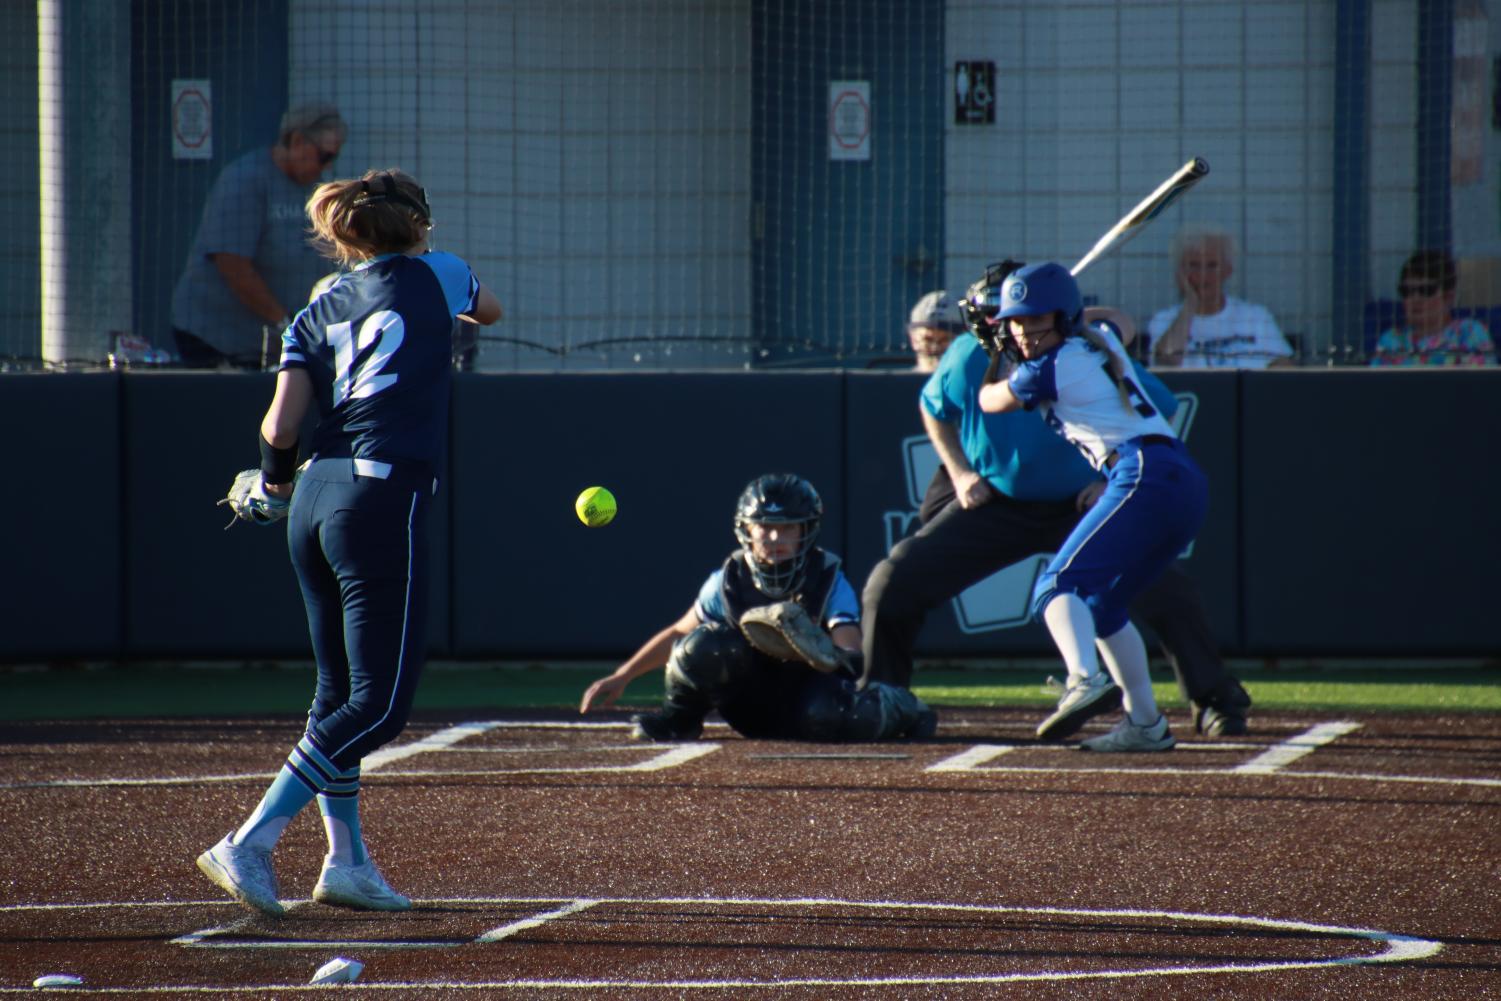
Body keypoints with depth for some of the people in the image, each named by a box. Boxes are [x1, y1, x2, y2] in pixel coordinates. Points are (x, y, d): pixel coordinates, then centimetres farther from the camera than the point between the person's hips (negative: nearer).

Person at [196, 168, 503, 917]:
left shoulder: (317, 315, 14)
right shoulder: (431, 278, 6)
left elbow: (280, 426, 2)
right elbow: (491, 311, 29)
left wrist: (273, 484, 21)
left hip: (315, 502, 6)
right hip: (385, 498, -6)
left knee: (340, 692, 17)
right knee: (379, 703, -6)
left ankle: (347, 860, 18)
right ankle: (249, 845, -15)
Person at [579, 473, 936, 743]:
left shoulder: (829, 580, -15)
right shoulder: (729, 581, -8)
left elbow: (850, 656, -26)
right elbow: (678, 634, 2)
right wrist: (620, 678, -3)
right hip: (750, 703, 1)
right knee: (707, 643, -28)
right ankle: (678, 720, -2)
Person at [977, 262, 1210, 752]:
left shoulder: (1050, 368, -2)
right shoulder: (1102, 341, 21)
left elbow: (989, 401, 17)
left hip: (1146, 477, -9)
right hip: (1188, 484, 9)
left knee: (1058, 585, -17)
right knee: (1100, 604, 19)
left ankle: (1085, 680, -44)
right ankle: (1146, 724, 17)